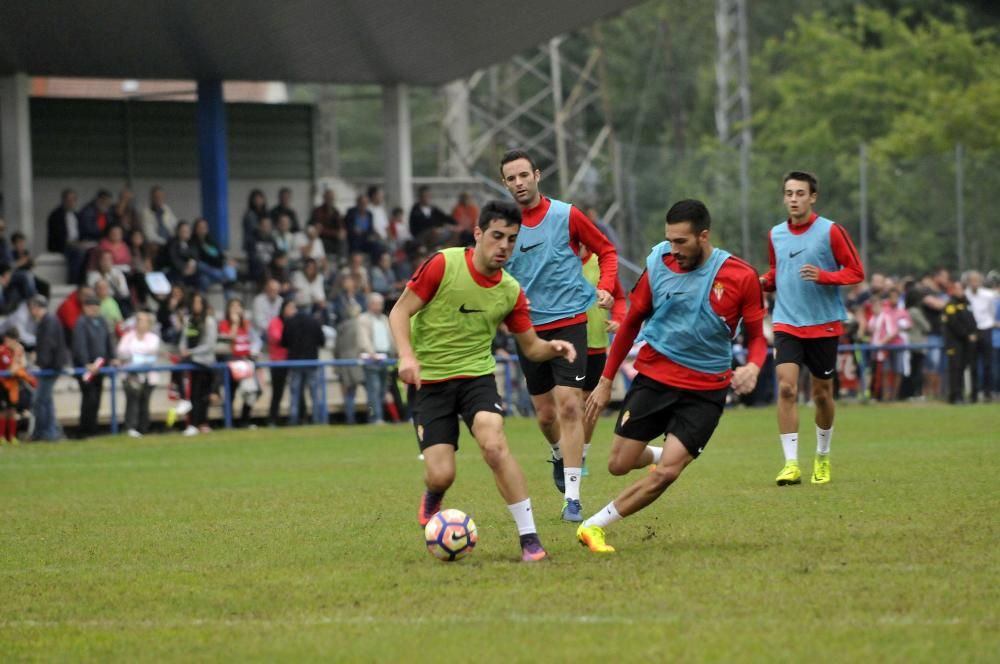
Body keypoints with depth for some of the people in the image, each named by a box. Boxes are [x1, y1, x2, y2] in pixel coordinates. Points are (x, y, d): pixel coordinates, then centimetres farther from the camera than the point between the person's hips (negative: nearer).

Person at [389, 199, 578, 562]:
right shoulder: (442, 265, -11)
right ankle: (432, 500, 29)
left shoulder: (511, 291, 1)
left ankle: (529, 537, -22)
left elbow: (531, 347, 9)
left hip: (477, 375, 2)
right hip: (430, 381, -2)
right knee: (441, 475, -12)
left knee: (494, 445, -27)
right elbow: (400, 312, -8)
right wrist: (408, 356, -24)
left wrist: (553, 348, -14)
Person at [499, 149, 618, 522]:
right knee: (546, 414, 9)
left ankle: (572, 498, -14)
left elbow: (606, 251, 8)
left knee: (568, 405, -14)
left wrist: (605, 287, -9)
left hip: (568, 322, -3)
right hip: (528, 328, 3)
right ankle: (559, 456, 45)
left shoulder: (566, 216, -5)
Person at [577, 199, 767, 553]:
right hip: (653, 378, 2)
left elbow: (757, 335, 1)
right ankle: (664, 453, 36)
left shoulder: (741, 277, -10)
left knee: (666, 472, -15)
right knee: (619, 464, 1)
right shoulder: (659, 265, -4)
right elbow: (632, 321, 9)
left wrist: (753, 366, -23)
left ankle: (594, 526, -1)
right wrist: (606, 380, 11)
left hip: (705, 390, -2)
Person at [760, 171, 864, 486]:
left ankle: (822, 457, 32)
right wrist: (764, 282, -1)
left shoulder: (830, 231, -6)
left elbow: (856, 272, -5)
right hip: (787, 324, 2)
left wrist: (823, 276, -22)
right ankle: (791, 463, -16)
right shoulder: (776, 235, 7)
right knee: (786, 388, -16)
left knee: (822, 394, 9)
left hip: (824, 325, -2)